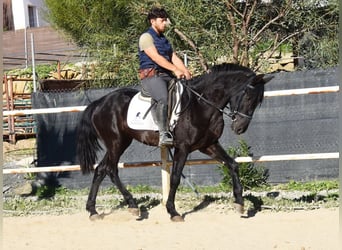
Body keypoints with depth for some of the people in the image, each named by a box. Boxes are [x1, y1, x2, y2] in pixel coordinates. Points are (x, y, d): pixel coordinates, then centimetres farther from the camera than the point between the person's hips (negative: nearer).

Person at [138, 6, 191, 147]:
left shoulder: (164, 39, 24)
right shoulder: (146, 37, -2)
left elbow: (174, 57, 15)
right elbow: (156, 57, -15)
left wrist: (185, 71, -4)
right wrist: (175, 70, -23)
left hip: (166, 75, 9)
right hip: (151, 76, -9)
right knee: (163, 98, -35)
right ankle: (164, 134, -38)